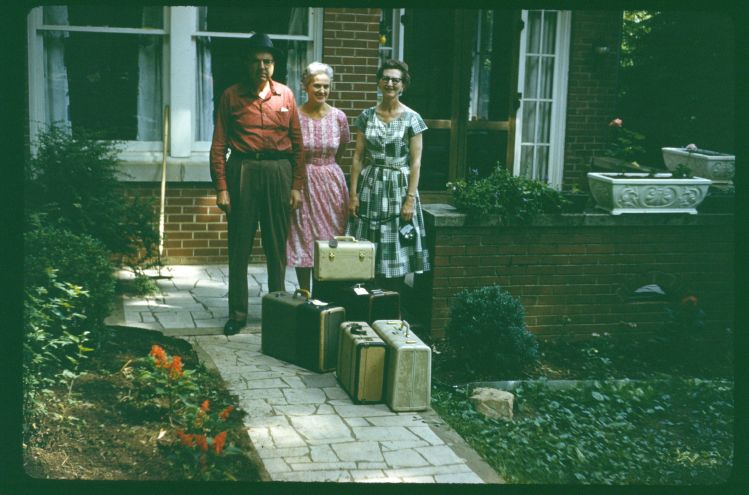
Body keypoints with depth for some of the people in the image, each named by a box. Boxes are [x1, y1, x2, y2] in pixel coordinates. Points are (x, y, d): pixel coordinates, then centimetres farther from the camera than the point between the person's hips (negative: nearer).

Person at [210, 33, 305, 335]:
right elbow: (218, 145, 1)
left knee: (277, 245, 7)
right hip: (242, 171, -1)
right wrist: (221, 187, -7)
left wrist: (297, 186, 3)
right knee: (239, 245, 2)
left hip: (278, 172, 1)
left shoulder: (285, 95, 8)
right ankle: (237, 313, 9)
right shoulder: (232, 96, 3)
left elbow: (297, 143, 8)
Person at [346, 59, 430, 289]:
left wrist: (410, 199, -10)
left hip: (398, 187, -2)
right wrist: (353, 193, -1)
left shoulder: (411, 118, -2)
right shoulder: (367, 116, 5)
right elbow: (358, 157, 6)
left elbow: (416, 162, -4)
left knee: (395, 251, 0)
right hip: (370, 186, 2)